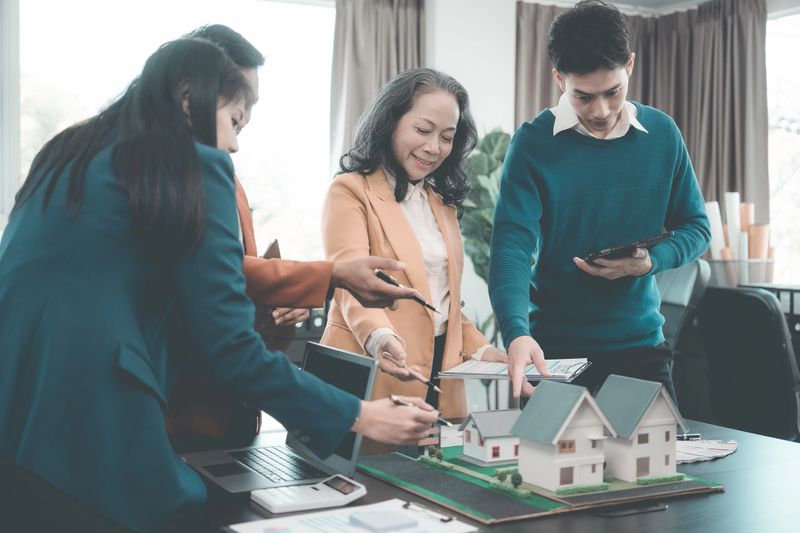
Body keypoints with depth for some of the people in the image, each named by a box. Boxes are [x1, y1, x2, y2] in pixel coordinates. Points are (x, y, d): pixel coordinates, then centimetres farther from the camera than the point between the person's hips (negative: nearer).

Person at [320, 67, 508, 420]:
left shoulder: (443, 203, 19)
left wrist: (479, 349, 6)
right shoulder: (350, 192, -4)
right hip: (374, 384, -6)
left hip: (440, 383, 6)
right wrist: (379, 337, -39)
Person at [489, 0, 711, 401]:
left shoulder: (662, 134, 0)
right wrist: (516, 333, -34)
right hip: (554, 350, -2)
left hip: (641, 344, 3)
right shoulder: (533, 142, -9)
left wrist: (652, 262, -13)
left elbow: (695, 226, 8)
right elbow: (512, 243, -18)